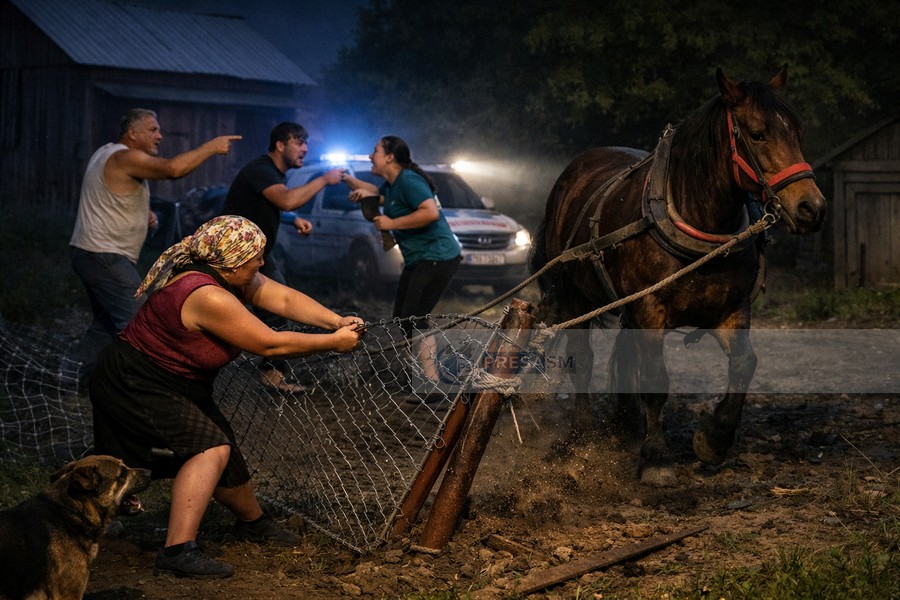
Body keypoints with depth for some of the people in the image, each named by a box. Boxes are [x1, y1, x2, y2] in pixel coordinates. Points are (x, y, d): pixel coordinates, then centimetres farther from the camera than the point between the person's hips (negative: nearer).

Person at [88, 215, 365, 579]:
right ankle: (178, 551, -28)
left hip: (179, 387, 10)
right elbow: (271, 344, -26)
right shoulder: (207, 296, -31)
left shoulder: (228, 275, -2)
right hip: (134, 385, -10)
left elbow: (285, 299, -1)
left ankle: (252, 522, 44)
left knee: (221, 450, 19)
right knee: (210, 447, -23)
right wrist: (333, 343, -17)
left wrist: (337, 322, -15)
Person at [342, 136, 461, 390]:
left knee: (413, 319, -16)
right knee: (401, 319, 14)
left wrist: (392, 223, -23)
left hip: (437, 257, -11)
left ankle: (434, 385, -17)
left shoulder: (408, 180, -17)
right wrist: (348, 179, 25)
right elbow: (377, 193, 37)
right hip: (417, 259, 11)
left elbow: (431, 212, -30)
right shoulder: (391, 183, 13)